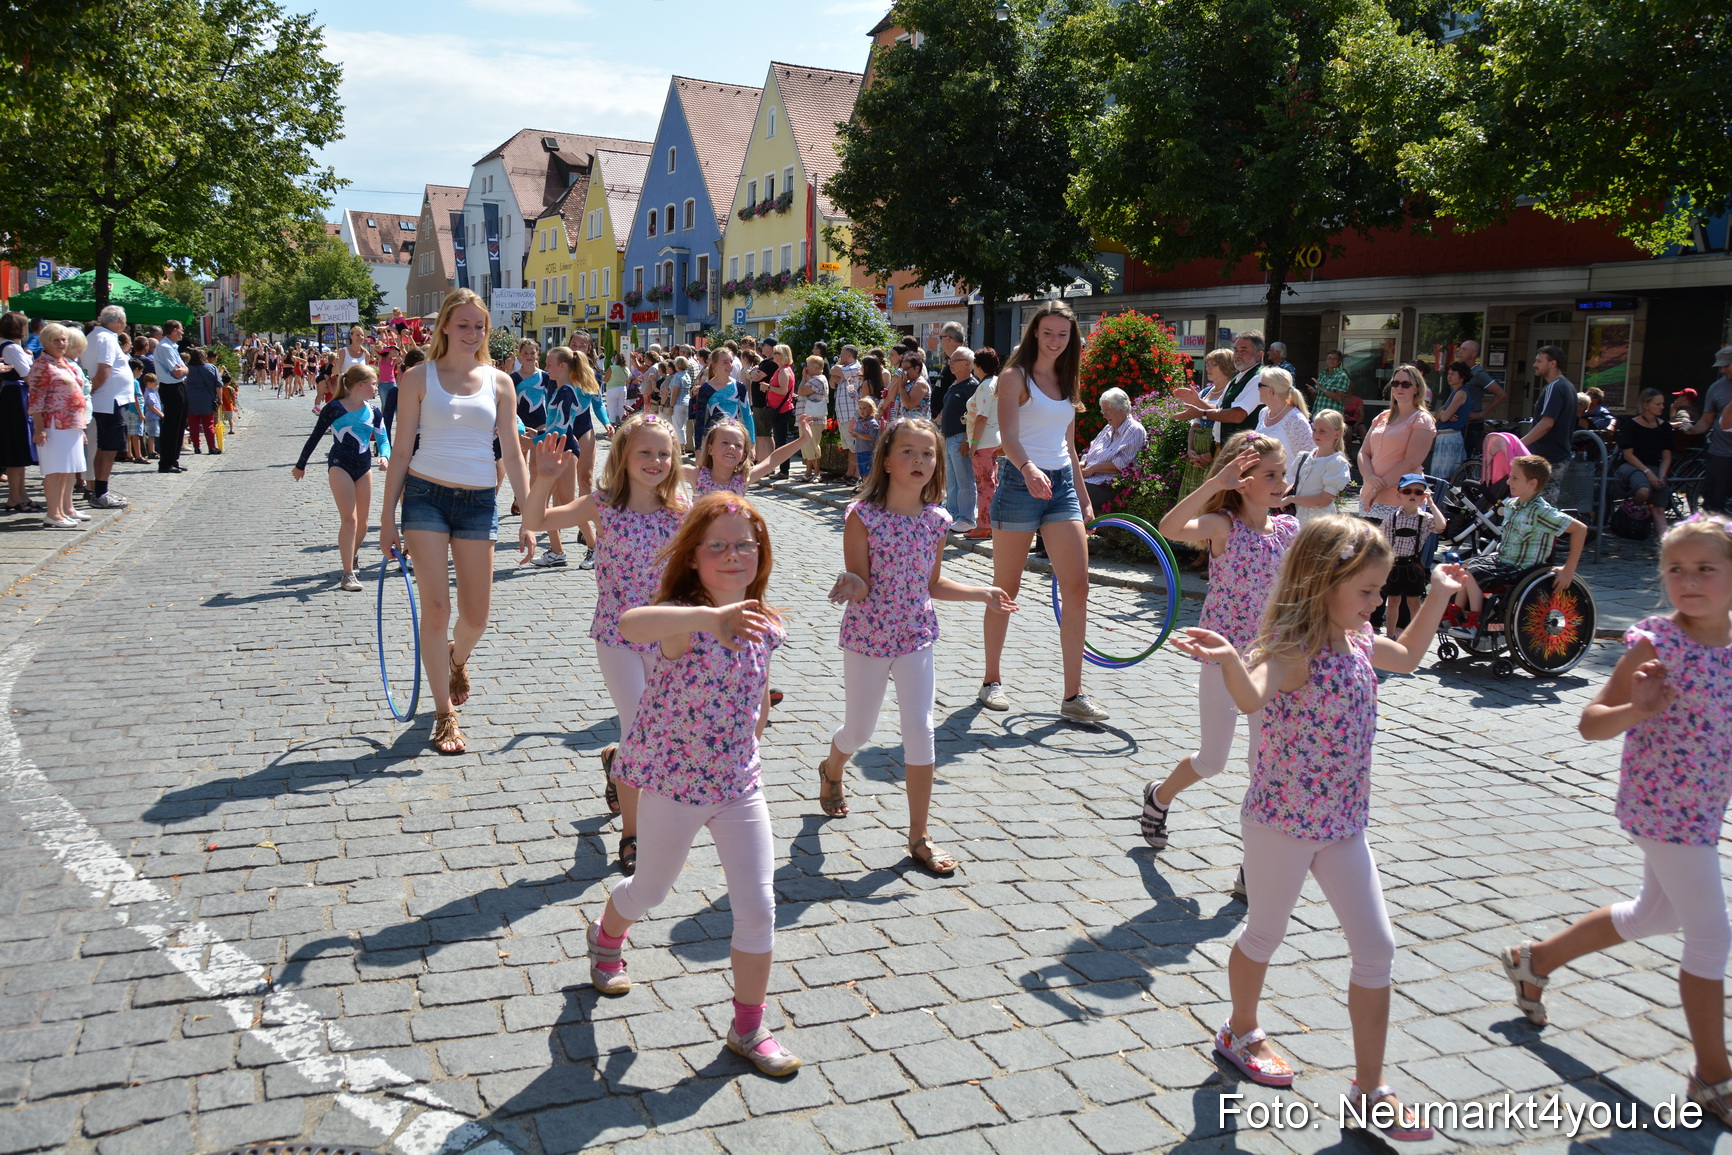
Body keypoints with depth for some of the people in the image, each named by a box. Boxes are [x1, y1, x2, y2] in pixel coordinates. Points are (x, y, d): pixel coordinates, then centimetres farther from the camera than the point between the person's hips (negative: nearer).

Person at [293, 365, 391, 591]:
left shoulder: (373, 411, 5)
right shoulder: (335, 408, -7)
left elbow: (383, 439, 3)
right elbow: (315, 437, 1)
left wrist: (384, 456, -20)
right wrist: (300, 465, 8)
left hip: (364, 466, 5)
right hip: (339, 464, -5)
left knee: (362, 520, 9)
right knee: (350, 519, -14)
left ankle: (352, 557, 36)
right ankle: (348, 574, -11)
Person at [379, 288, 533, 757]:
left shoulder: (499, 382, 7)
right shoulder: (419, 377, 2)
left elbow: (512, 454, 8)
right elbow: (402, 449, 2)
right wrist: (387, 516, 0)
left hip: (480, 502, 2)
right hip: (426, 496, -2)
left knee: (477, 616, 4)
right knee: (435, 607, -5)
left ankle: (457, 660, 41)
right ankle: (445, 714, 9)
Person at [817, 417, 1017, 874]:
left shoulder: (936, 520, -1)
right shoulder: (863, 516, -15)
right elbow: (859, 587, -15)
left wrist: (984, 593, 10)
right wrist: (849, 585, -37)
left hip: (916, 637, 3)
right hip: (867, 637, -3)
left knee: (921, 734, -2)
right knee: (858, 732, 14)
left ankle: (919, 837, 10)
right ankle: (832, 771, 51)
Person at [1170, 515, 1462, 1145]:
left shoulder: (1359, 640, 3)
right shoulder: (1295, 645, -23)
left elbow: (1407, 657, 27)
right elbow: (1253, 696, -46)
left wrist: (1437, 595, 22)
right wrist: (1228, 659, -67)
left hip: (1343, 822, 7)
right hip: (1281, 819, -7)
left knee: (1377, 946, 6)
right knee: (1265, 934, 14)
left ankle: (1368, 1088, 19)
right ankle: (1240, 1032, 42)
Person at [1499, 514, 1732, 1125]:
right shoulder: (1657, 642, -17)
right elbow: (1591, 724, -15)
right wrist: (1637, 709, -33)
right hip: (1661, 804, -8)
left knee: (1654, 915, 24)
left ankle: (1533, 960, 42)